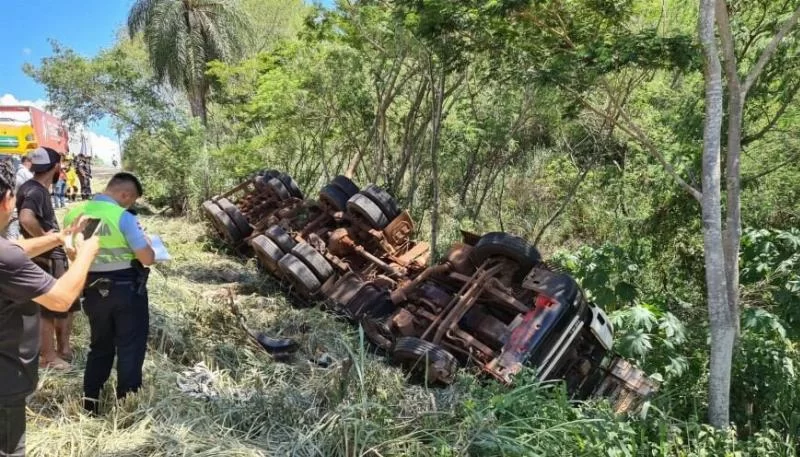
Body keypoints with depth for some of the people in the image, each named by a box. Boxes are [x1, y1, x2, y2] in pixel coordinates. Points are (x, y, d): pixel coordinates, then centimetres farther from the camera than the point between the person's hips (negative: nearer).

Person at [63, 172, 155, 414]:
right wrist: (146, 242, 1)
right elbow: (148, 258, -19)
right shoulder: (123, 217, -19)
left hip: (93, 290, 6)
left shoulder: (73, 214, 1)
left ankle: (90, 401, 25)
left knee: (100, 345, 21)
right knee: (130, 347, 8)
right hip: (126, 289, -5)